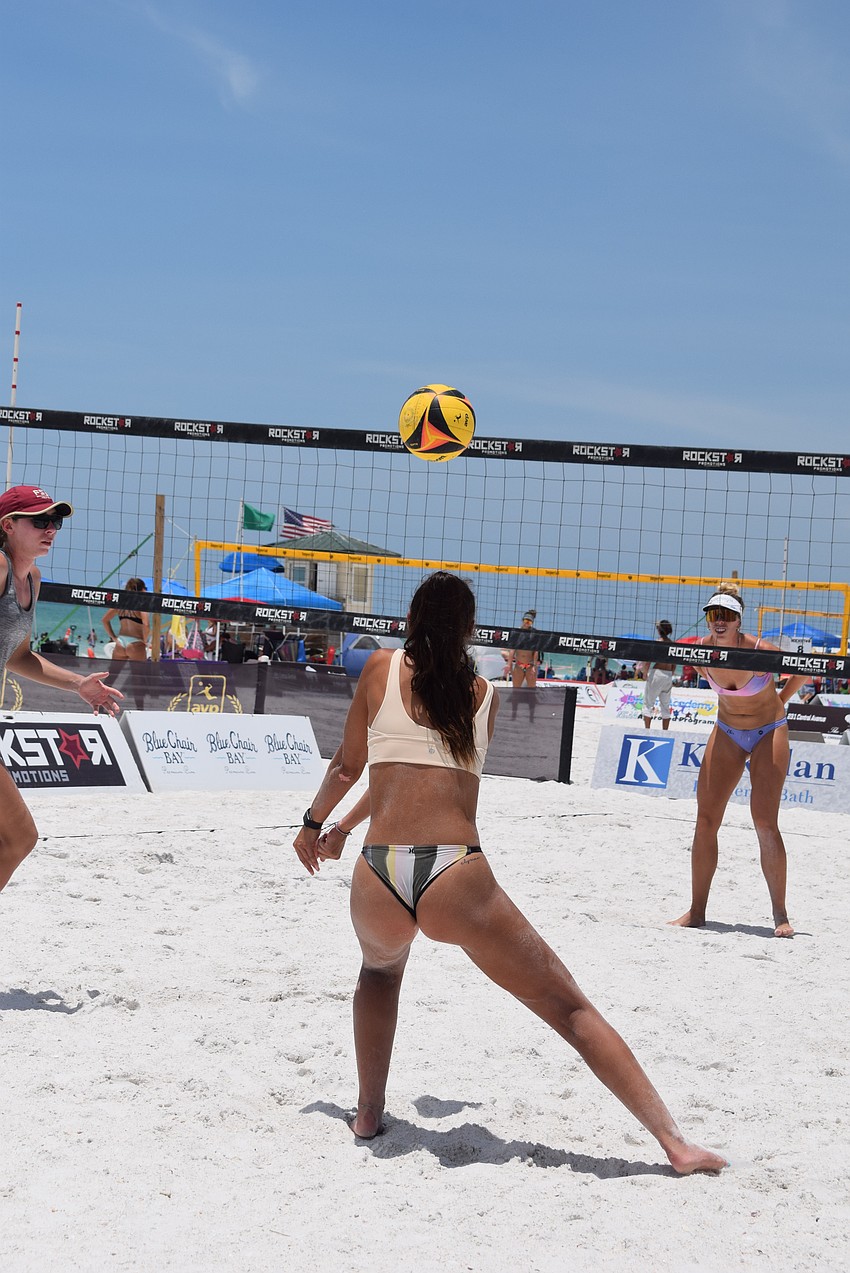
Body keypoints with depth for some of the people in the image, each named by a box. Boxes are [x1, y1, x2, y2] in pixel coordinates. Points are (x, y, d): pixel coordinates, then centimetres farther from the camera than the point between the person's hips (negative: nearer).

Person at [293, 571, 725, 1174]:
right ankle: (673, 1139, -3)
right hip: (457, 881, -1)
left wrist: (314, 822, 39)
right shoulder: (485, 694, 17)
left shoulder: (383, 667, 11)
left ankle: (369, 1113, 33)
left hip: (380, 878, 1)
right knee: (570, 1008, 5)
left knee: (380, 970, 37)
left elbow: (350, 765, 19)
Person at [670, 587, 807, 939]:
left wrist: (778, 702, 3)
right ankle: (696, 912, 3)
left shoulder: (761, 652, -26)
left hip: (769, 733, -4)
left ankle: (780, 915, -5)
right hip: (726, 733, 4)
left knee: (765, 824, -14)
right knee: (705, 821, -4)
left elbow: (802, 671, -7)